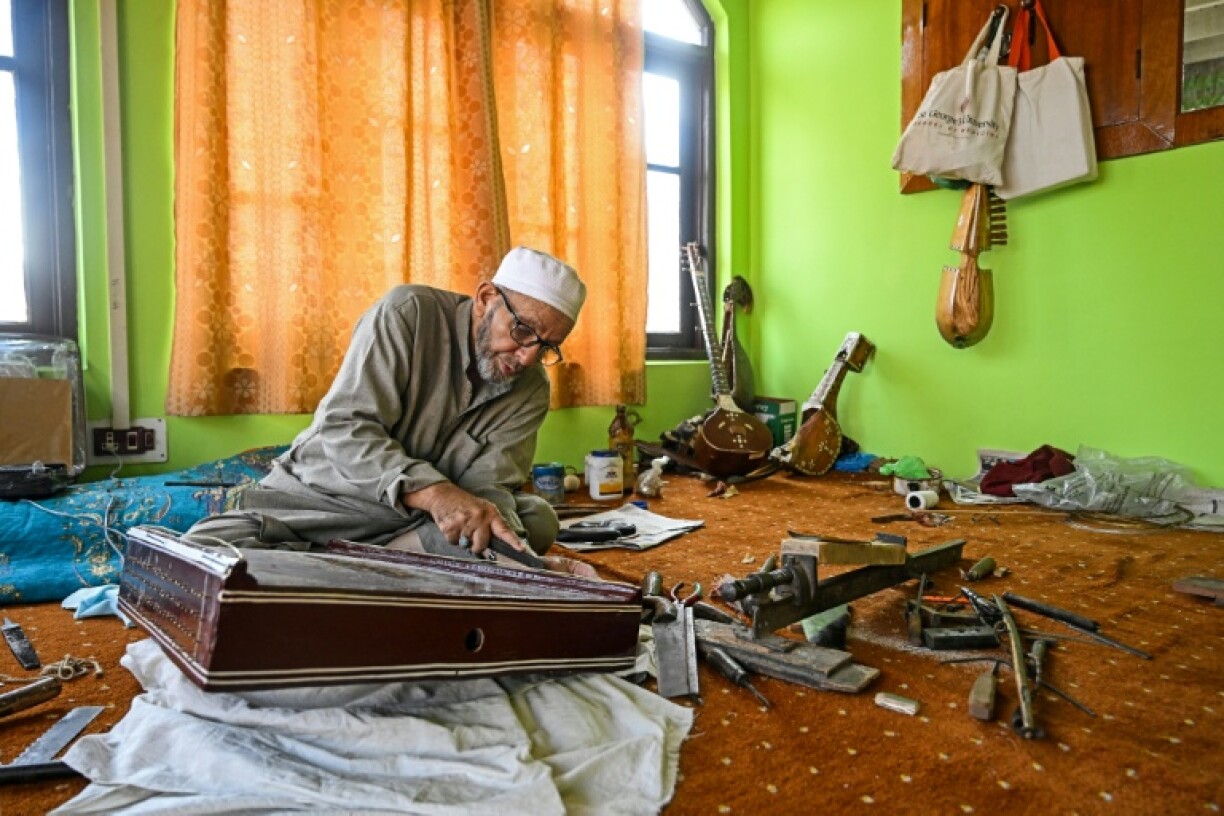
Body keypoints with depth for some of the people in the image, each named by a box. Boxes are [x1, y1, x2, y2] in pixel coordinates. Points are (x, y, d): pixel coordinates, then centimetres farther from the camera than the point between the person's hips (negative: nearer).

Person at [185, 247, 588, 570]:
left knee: (538, 519, -19)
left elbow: (488, 485, -11)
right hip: (319, 501, -2)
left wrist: (492, 521, -35)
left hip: (422, 520, 3)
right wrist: (433, 491, -38)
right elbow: (344, 430, -23)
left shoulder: (530, 389, -3)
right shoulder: (408, 313, -15)